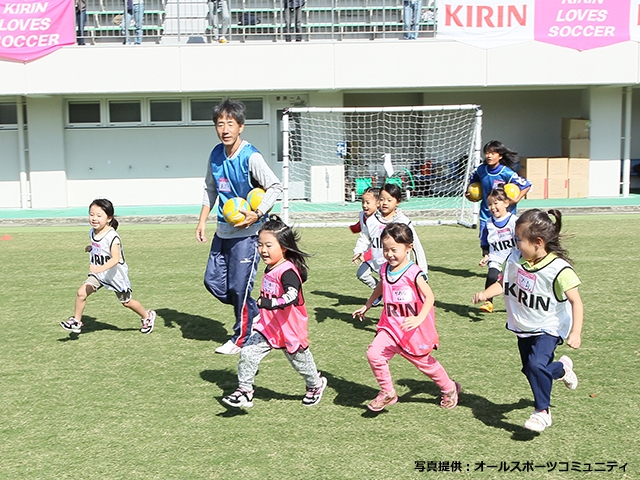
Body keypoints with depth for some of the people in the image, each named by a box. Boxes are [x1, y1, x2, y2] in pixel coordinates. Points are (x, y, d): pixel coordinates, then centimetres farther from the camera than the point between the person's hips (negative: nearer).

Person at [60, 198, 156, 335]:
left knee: (126, 302, 11)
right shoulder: (92, 233, -2)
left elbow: (115, 258, -37)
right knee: (81, 292, -13)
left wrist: (101, 268, -52)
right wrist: (91, 248, 0)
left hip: (115, 275, -6)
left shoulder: (112, 236, -26)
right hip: (98, 274, 6)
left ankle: (147, 316, 35)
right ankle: (76, 321, 4)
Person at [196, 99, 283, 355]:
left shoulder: (251, 157, -17)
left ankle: (241, 338, 18)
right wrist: (202, 221, 13)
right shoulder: (216, 155, 4)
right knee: (213, 281, 10)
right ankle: (255, 312, 31)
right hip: (223, 231, 8)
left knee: (239, 286, -2)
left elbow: (275, 187, -17)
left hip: (246, 233, -7)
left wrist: (257, 214, -26)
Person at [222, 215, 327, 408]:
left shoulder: (287, 271, -25)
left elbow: (291, 297, -41)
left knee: (299, 359, 15)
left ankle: (316, 385, 43)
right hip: (268, 326, 7)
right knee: (248, 352, -7)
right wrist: (264, 306, 26)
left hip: (290, 329, -7)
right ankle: (244, 391, 2)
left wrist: (267, 303, -49)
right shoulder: (270, 269, 3)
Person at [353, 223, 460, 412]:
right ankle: (387, 393, 6)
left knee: (424, 363, 13)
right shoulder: (385, 270, 0)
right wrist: (366, 306, 28)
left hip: (415, 330, -5)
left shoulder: (413, 273, -19)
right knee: (374, 354, -15)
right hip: (391, 327, 5)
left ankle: (450, 389, 42)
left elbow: (429, 296, -24)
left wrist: (419, 319, -37)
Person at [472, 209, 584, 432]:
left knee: (536, 365, -25)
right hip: (523, 328, 6)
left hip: (548, 328, -6)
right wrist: (485, 294, -17)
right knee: (530, 370, 16)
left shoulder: (558, 269, -24)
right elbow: (503, 283, 2)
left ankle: (542, 411, -5)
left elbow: (576, 301, -21)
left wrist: (576, 332, -28)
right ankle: (561, 368, 48)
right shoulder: (515, 259, -9)